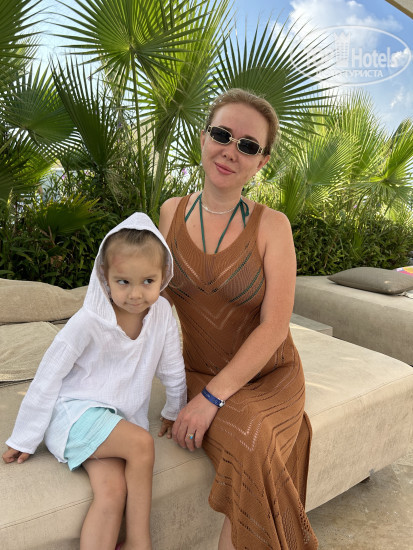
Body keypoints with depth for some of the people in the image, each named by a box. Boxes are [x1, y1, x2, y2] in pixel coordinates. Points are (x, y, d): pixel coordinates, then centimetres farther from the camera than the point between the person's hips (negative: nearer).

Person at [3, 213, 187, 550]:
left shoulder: (162, 313, -12)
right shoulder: (89, 322, -21)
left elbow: (173, 370, 3)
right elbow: (48, 377, -11)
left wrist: (175, 413, 16)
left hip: (122, 418, 4)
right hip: (74, 411, -3)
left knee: (113, 490, -20)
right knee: (141, 443, -25)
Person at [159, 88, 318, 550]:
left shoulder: (272, 226, -12)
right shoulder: (172, 212, -2)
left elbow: (275, 326, -16)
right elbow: (158, 290, 10)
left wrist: (213, 397, -22)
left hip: (268, 374, -1)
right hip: (199, 371, 2)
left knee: (250, 448, -28)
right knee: (249, 446, -27)